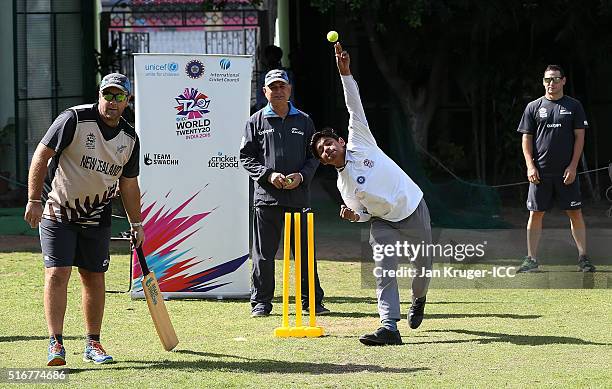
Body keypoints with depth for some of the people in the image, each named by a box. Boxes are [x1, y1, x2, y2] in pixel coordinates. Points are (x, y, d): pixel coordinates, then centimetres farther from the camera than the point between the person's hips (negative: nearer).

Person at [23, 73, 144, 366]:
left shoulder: (129, 138, 3)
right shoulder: (74, 119, -14)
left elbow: (129, 184, 14)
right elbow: (41, 155, -14)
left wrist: (136, 224, 16)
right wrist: (34, 200, -20)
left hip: (97, 218, 5)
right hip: (57, 212, -5)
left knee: (94, 278, 7)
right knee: (57, 274, -13)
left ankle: (93, 345, 17)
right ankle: (55, 345, -13)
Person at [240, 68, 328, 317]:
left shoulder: (304, 121, 12)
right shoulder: (256, 122, 6)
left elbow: (314, 156, 13)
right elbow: (246, 156, 4)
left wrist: (301, 176, -6)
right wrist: (268, 175, -11)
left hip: (299, 195, 1)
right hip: (267, 196, -1)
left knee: (305, 250, 4)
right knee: (264, 253, 0)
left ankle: (312, 300, 11)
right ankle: (260, 302, 8)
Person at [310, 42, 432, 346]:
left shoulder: (360, 144, -5)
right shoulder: (343, 184, -1)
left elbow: (355, 108, -10)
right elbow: (364, 213, 5)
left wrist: (345, 73, -18)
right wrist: (353, 215, -18)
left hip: (414, 209, 0)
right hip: (384, 222, 0)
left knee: (422, 266, 8)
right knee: (383, 269, -19)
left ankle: (418, 300, 41)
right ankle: (389, 327, -26)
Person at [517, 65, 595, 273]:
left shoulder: (574, 106, 6)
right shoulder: (533, 107, 8)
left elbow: (579, 137, 3)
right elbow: (526, 139, 7)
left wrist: (573, 166, -7)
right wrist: (530, 166, -5)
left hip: (567, 171, -1)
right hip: (540, 171, 1)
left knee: (575, 214, 0)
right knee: (535, 214, 1)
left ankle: (583, 258, 5)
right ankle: (531, 260, 6)